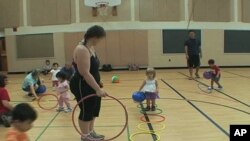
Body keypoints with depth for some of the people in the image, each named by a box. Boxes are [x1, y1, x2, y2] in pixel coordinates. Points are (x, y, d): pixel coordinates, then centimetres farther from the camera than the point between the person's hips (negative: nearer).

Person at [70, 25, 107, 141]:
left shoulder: (90, 47, 7)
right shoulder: (82, 50, -24)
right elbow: (85, 73, -29)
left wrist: (98, 85, 24)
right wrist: (98, 89, -30)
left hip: (91, 85, 10)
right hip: (82, 86, -10)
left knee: (94, 109, 18)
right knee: (86, 111, 4)